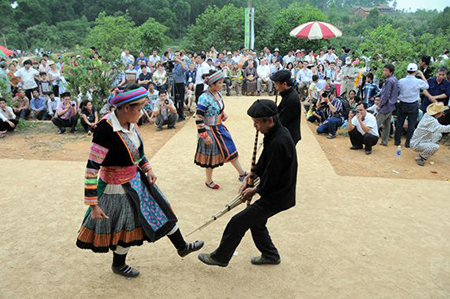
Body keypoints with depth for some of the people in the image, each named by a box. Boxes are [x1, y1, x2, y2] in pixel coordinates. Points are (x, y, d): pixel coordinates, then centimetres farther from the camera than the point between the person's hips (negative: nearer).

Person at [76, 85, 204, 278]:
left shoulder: (129, 123, -7)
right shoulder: (106, 130, -30)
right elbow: (92, 168, -26)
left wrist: (148, 168, 5)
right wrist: (93, 204, -22)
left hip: (136, 179, 8)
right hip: (117, 188, -8)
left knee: (160, 209, 17)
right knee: (127, 226, 11)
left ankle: (182, 247, 39)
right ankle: (118, 265, 42)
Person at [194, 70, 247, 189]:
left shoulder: (218, 93, 1)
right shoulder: (204, 98, -24)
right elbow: (199, 119, -22)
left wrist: (223, 114, 1)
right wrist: (205, 135, -22)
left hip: (220, 128, 8)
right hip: (210, 131, -8)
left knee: (230, 149, 15)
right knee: (211, 156, 7)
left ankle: (242, 174, 30)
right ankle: (209, 181, 28)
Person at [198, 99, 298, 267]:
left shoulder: (278, 143, -30)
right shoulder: (277, 133, 2)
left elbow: (271, 178, -24)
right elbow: (265, 162, 13)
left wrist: (255, 190, -7)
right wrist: (251, 176, 5)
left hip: (277, 197, -9)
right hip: (278, 192, 10)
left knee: (238, 222, -1)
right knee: (256, 222, 24)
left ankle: (220, 257, 18)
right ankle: (270, 255, 41)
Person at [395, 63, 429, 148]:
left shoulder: (401, 81, -11)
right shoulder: (418, 82, -14)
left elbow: (398, 90, 3)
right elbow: (426, 86, 6)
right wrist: (422, 76, 13)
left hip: (402, 104, 2)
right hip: (413, 105, -2)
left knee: (399, 123, 13)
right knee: (411, 124, 7)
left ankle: (397, 141, 20)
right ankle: (408, 143, 11)